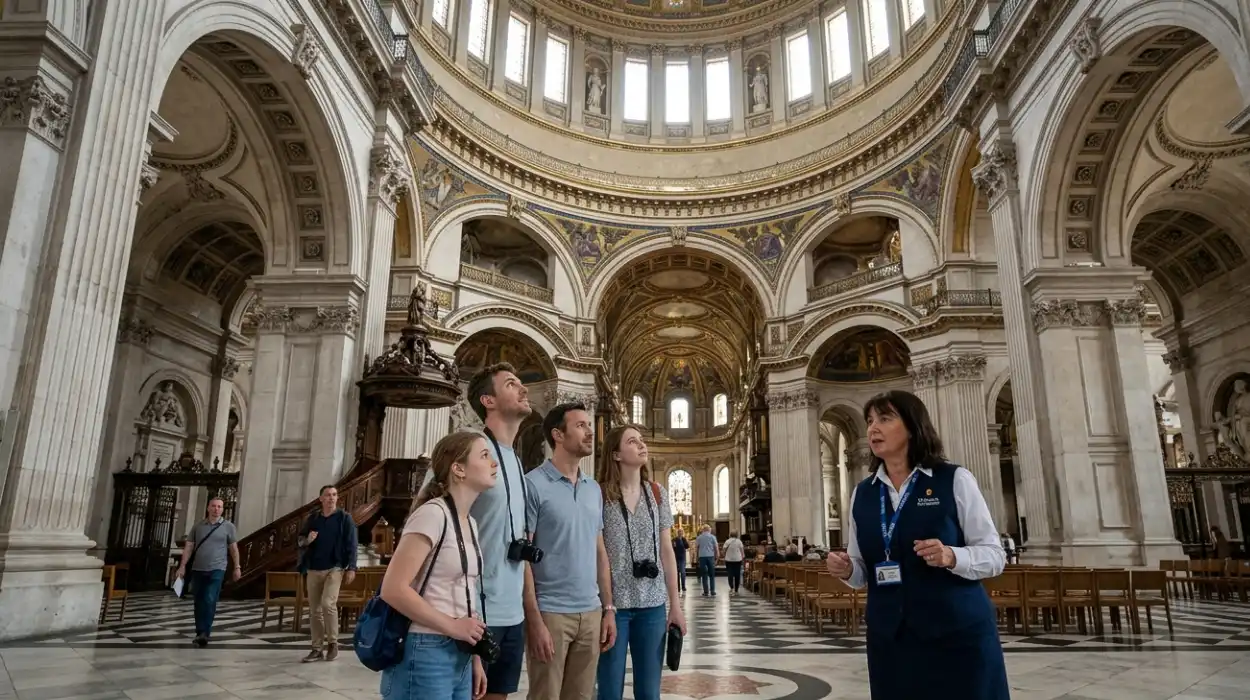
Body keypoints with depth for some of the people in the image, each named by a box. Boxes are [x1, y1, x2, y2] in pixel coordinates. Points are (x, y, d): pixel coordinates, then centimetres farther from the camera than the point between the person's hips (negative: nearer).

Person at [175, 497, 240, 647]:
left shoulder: (228, 526, 2)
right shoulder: (198, 526, 7)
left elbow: (234, 548, 5)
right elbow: (188, 547, 8)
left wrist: (237, 567, 3)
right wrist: (182, 566, 0)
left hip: (217, 570, -3)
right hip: (198, 570, 3)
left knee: (209, 601, -14)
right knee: (199, 602, 9)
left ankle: (205, 634, -15)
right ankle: (200, 633, 20)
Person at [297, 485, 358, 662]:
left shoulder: (344, 518, -1)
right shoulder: (312, 518, 9)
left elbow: (351, 544, -4)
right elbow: (300, 540, 16)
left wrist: (351, 568, -11)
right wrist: (307, 540, -8)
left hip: (335, 568, -4)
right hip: (313, 569, 4)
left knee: (328, 604, -18)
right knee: (314, 610, 6)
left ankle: (333, 643, -1)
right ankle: (317, 648, 15)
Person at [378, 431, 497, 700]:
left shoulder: (471, 524, 10)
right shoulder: (433, 513, -16)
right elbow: (393, 589, -21)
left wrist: (475, 657, 13)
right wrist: (453, 626, -17)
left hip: (459, 657, 8)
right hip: (424, 656, -8)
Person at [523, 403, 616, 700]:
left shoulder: (594, 489, 11)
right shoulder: (533, 485, -9)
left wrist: (608, 608, 10)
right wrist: (534, 620, -15)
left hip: (591, 612, 6)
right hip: (551, 613, -6)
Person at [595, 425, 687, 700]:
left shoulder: (658, 493, 6)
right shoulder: (599, 495, -7)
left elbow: (667, 551, 8)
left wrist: (675, 604, 7)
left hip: (652, 604, 4)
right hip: (613, 604, -4)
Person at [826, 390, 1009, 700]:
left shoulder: (954, 480, -5)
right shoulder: (861, 494, 7)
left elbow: (993, 555, -4)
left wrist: (951, 557, -22)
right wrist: (846, 569, -8)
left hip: (958, 633, -3)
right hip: (889, 638, 4)